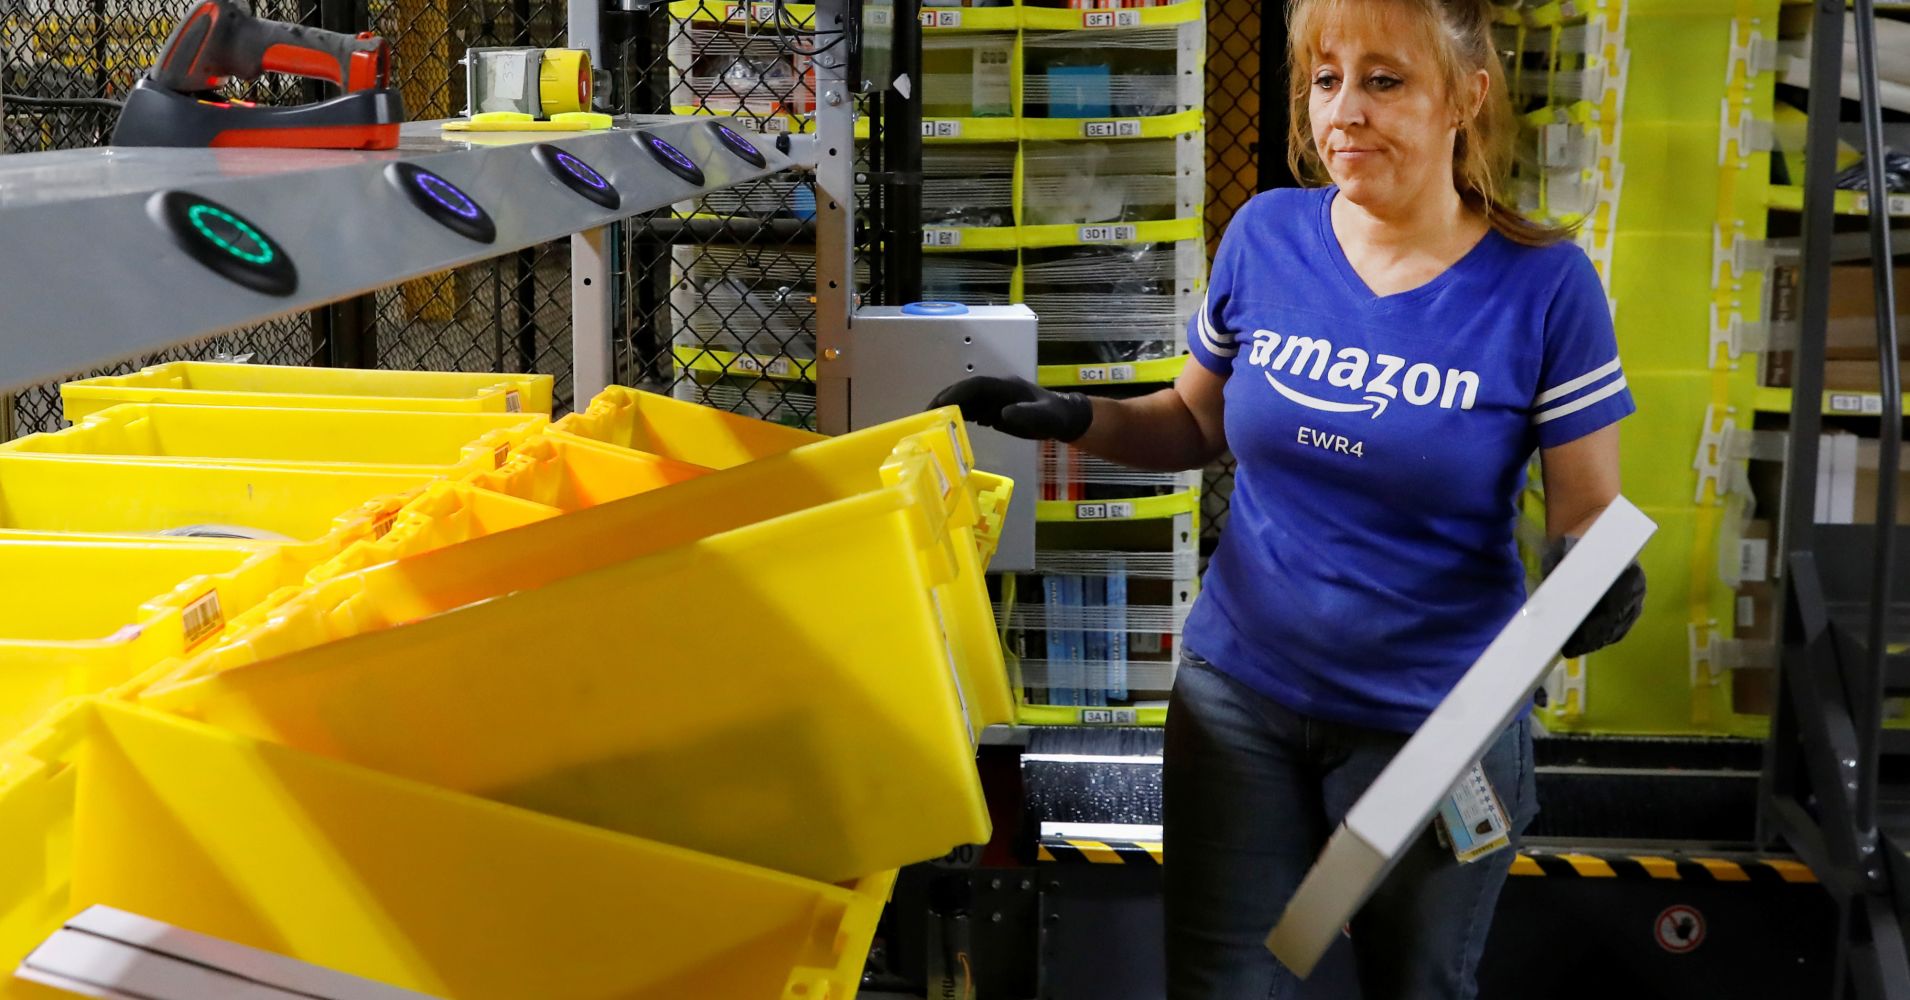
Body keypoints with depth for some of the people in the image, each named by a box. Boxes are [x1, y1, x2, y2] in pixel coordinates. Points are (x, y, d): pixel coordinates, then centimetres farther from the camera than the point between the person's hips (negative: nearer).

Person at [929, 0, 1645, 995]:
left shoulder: (1543, 285, -14)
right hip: (1239, 688, 2)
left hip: (1433, 721, -2)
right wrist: (1076, 417, -8)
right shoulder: (1266, 236, -5)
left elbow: (1590, 516, -9)